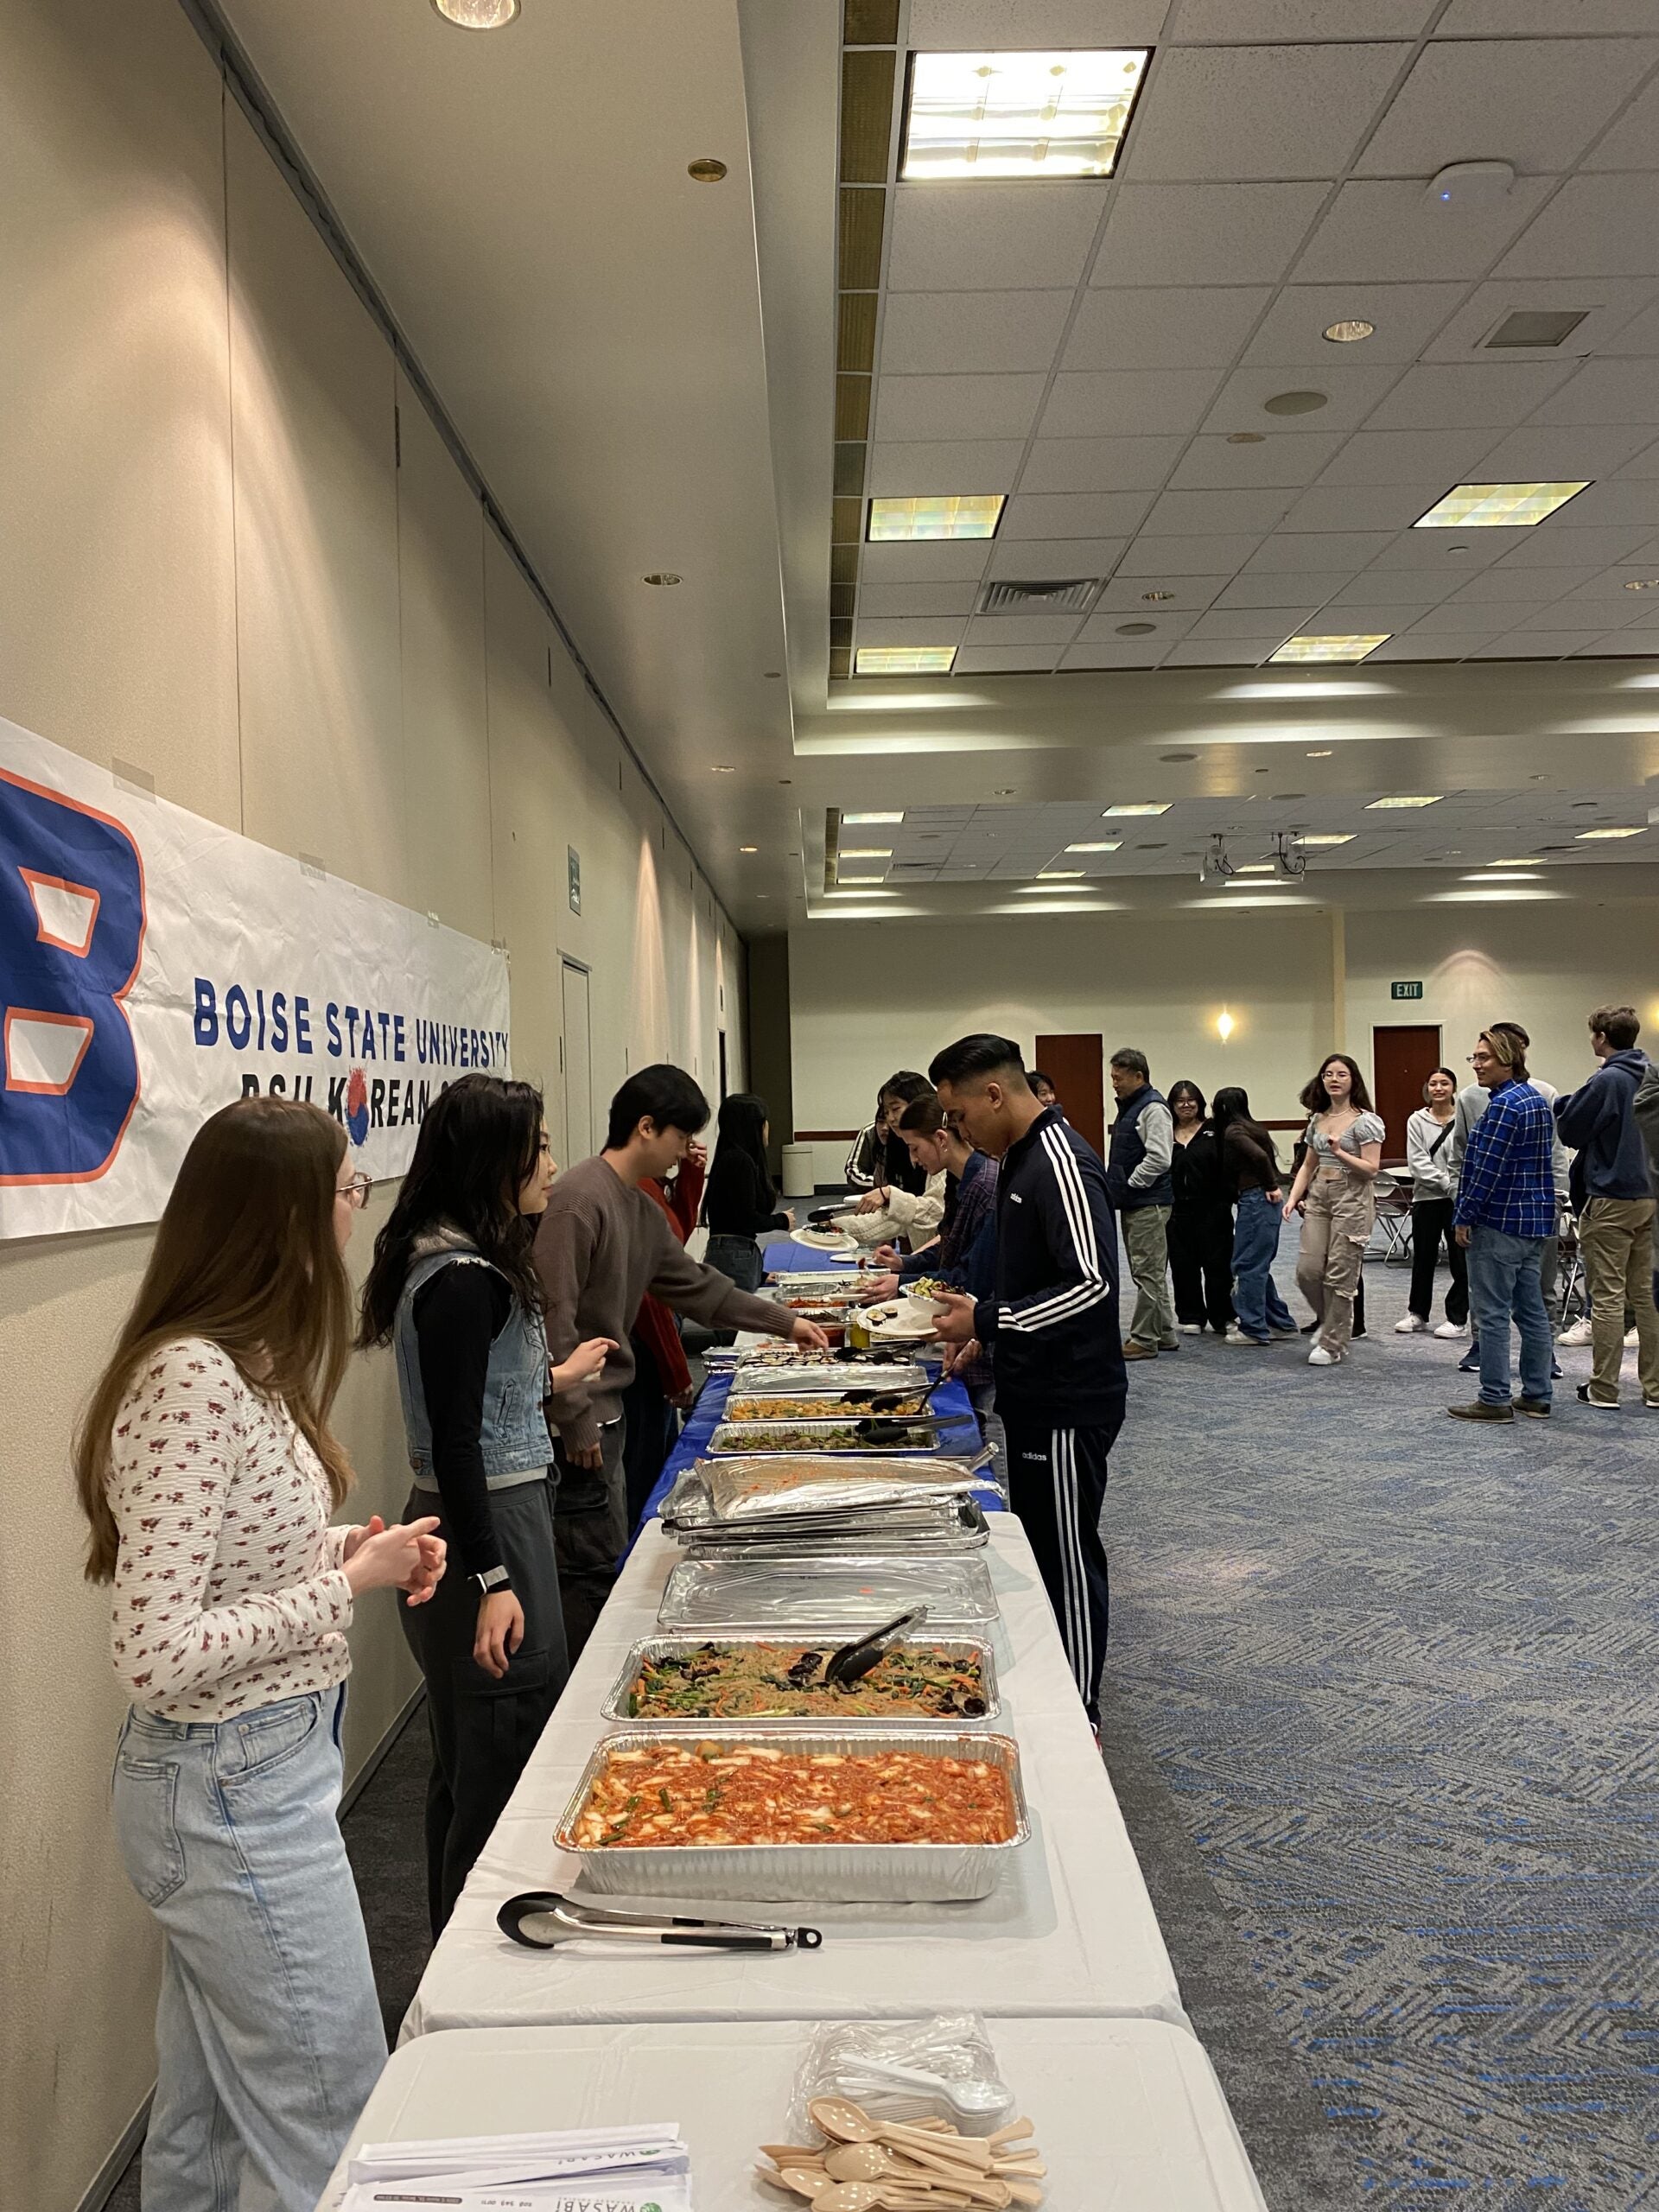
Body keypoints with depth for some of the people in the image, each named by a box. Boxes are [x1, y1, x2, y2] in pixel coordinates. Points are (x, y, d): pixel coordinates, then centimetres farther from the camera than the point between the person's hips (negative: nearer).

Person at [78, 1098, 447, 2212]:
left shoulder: (237, 1363, 3)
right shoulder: (190, 1383, -26)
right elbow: (158, 1658, -28)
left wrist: (347, 1551, 0)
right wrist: (350, 1583, -20)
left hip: (245, 1778, 9)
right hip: (238, 1794, -9)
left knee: (211, 2103, 26)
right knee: (332, 2123, 7)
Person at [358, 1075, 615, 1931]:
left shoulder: (445, 1259, 9)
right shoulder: (466, 1279, -21)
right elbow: (454, 1442, -23)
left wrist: (554, 1377, 32)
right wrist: (492, 1581, -23)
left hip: (486, 1513, 11)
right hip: (490, 1527, -11)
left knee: (468, 1762, 22)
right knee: (506, 1764, 2)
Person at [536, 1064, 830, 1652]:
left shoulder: (642, 1209, 13)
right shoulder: (579, 1200, -17)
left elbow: (694, 1284, 24)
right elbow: (552, 1319, -21)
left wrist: (785, 1322, 26)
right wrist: (576, 1421, -20)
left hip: (604, 1412, 10)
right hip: (575, 1425, -10)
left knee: (606, 1565, 15)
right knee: (593, 1571, -4)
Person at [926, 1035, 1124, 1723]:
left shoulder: (1061, 1164, -21)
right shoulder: (1020, 1157, 11)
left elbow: (1091, 1283, -28)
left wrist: (986, 1321, -21)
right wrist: (984, 1331, 11)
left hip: (1069, 1401, -10)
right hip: (1035, 1392, 10)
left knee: (1069, 1561, 2)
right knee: (1037, 1546, 19)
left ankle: (1079, 1720, 15)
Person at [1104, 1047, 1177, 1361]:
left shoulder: (1153, 1108, -13)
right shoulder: (1128, 1106, 18)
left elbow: (1158, 1158, -22)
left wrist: (1128, 1185, -15)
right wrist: (1113, 1185, 13)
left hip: (1149, 1203, -10)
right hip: (1133, 1204, 10)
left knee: (1147, 1273, -5)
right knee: (1151, 1272, 15)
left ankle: (1143, 1340, 0)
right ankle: (1165, 1334, 22)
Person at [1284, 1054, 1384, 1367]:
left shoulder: (1365, 1121, -6)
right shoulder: (1317, 1120, 13)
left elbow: (1371, 1169, -11)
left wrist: (1340, 1152, -23)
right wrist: (1293, 1197, 5)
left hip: (1352, 1198, -6)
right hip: (1318, 1197, 6)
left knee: (1340, 1273, -4)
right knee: (1307, 1269, -1)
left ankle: (1333, 1344, 7)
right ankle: (1329, 1322, 26)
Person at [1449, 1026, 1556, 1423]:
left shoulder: (1504, 1106, -18)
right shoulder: (1538, 1100, 13)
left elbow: (1487, 1168, -20)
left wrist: (1465, 1217, -12)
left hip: (1500, 1221, -10)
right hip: (1535, 1219, 10)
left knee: (1492, 1313, -3)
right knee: (1532, 1309, 12)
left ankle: (1494, 1400, 1)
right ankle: (1537, 1396, 18)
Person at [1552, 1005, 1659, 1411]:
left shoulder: (1607, 1081, -15)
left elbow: (1570, 1131, -8)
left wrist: (1562, 1104, 11)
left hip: (1611, 1199, -7)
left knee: (1608, 1297, -1)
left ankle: (1604, 1390, 4)